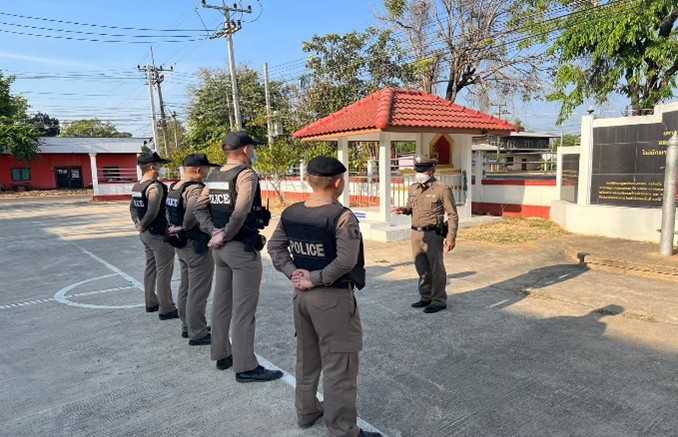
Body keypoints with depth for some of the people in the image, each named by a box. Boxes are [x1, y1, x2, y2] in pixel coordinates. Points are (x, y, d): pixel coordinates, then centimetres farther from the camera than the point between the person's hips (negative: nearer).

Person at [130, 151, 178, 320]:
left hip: (146, 233, 10)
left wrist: (138, 223, 11)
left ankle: (151, 302, 29)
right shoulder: (155, 186, -19)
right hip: (159, 234, -10)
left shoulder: (136, 186, 10)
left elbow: (133, 207, 20)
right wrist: (143, 225, -11)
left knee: (151, 268, 19)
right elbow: (152, 212, -27)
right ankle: (166, 309, 3)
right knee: (164, 271, -3)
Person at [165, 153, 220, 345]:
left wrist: (177, 228, 8)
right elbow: (190, 217, -34)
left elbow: (170, 213, 16)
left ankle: (187, 326, 32)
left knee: (185, 287, 19)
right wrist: (186, 227, -16)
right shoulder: (195, 189, -21)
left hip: (181, 244, 10)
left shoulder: (174, 187, 9)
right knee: (198, 291, -1)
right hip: (197, 245, -10)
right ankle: (197, 334, 8)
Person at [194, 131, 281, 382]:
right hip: (242, 248, -8)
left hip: (221, 248, 9)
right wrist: (225, 236, -13)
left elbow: (200, 208, 8)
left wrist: (214, 232, -3)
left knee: (222, 303, 17)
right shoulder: (246, 174, -14)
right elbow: (240, 213, -25)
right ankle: (246, 367, 6)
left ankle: (222, 355, 30)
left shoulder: (214, 176, 10)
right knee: (244, 309, -2)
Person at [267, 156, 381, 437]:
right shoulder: (342, 217, -19)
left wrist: (293, 273, 0)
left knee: (306, 356, 22)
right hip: (332, 298, -7)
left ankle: (306, 412, 39)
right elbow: (346, 261, -27)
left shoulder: (290, 213, 1)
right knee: (338, 366, 5)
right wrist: (315, 278, -17)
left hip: (302, 294, 7)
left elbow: (275, 247, 7)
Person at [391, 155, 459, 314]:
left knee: (436, 269, 1)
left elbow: (453, 215, -8)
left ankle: (439, 301, 13)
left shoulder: (442, 189, -9)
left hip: (432, 234, -6)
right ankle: (426, 297, 29)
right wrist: (404, 209, 0)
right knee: (422, 269, 15)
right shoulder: (413, 188, 10)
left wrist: (451, 237, -14)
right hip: (416, 233, 7)